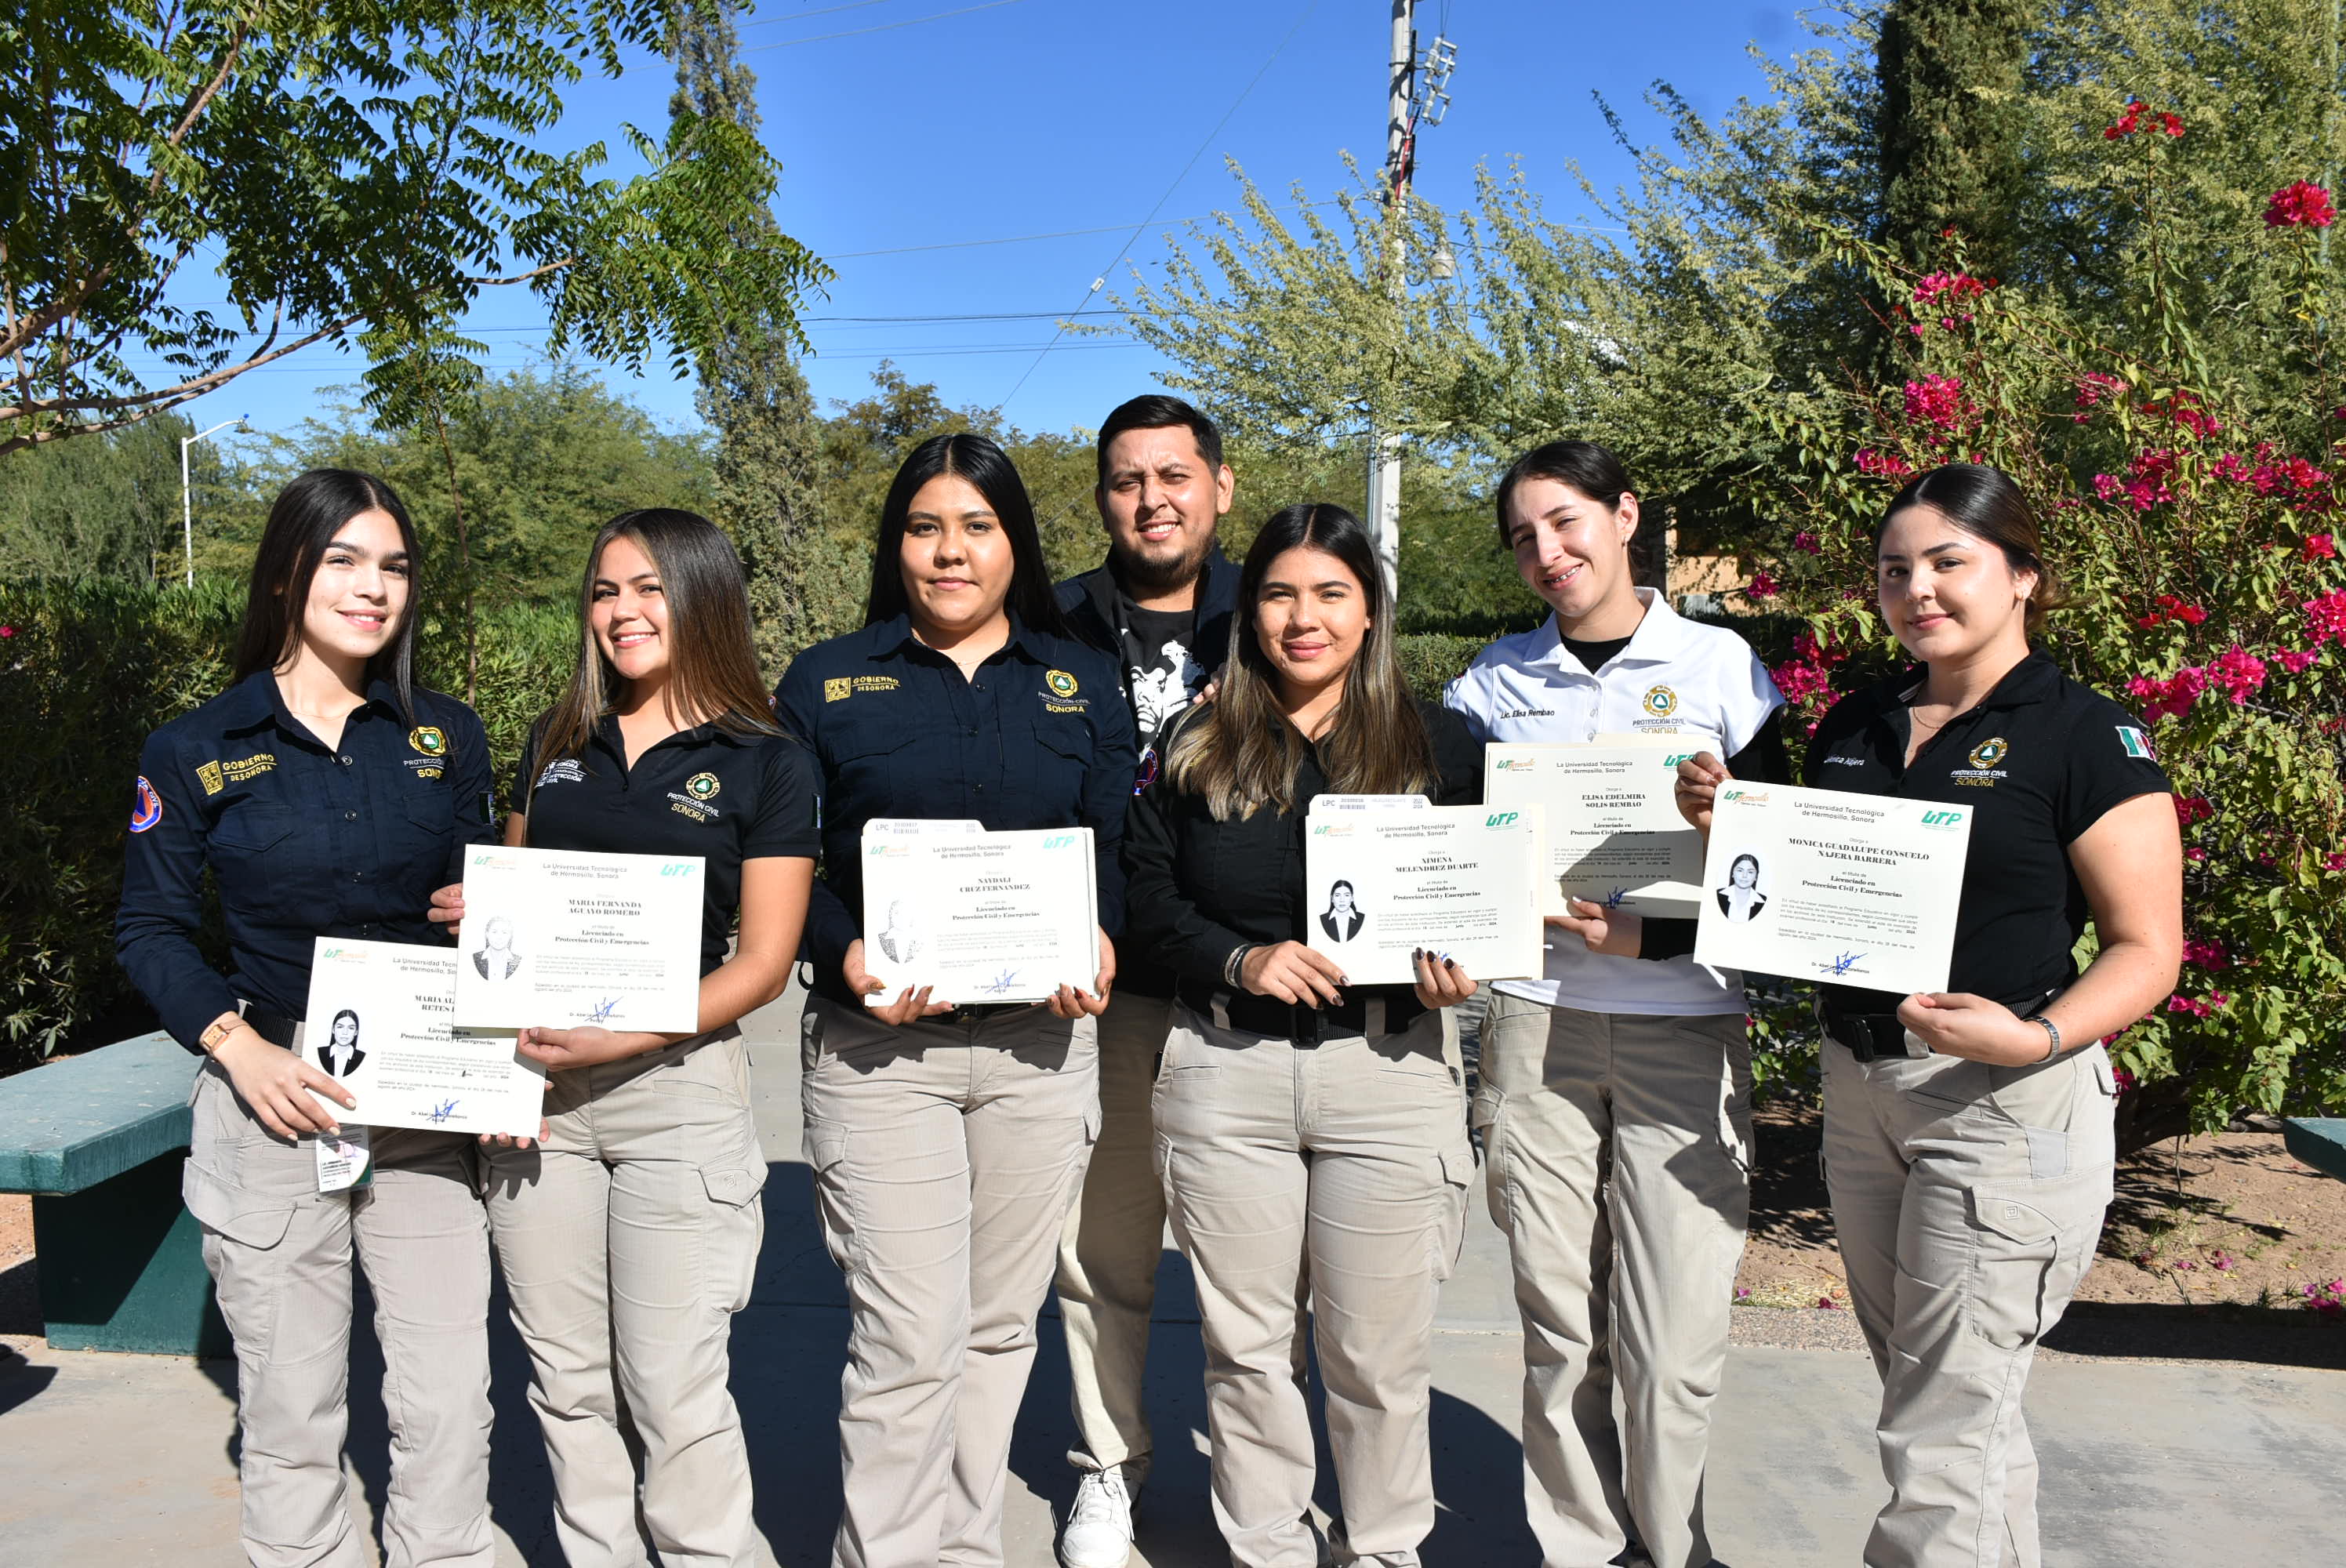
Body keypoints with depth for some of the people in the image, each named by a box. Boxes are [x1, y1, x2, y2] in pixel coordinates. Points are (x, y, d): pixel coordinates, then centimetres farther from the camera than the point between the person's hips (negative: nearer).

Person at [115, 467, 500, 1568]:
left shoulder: (446, 738, 6)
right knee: (290, 1410, 8)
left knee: (450, 1405, 4)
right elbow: (150, 928, 2)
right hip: (273, 1104, -1)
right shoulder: (197, 752, -1)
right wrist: (239, 1045, -13)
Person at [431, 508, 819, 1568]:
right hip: (536, 1079, 4)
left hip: (678, 1088, -4)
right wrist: (472, 915, -4)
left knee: (672, 1390, 0)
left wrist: (623, 1041, -17)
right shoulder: (554, 744, 12)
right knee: (566, 1379, 12)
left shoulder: (766, 766, -2)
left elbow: (762, 964, -6)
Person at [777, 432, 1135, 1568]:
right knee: (909, 1343, -7)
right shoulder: (827, 683, 4)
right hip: (879, 1047, -2)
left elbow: (1117, 846, 9)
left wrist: (1098, 943, -10)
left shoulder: (1082, 684, 11)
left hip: (1042, 1040, 3)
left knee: (999, 1326, 13)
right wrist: (846, 956, -15)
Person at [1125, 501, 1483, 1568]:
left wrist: (1458, 963, -11)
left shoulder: (1438, 745, 4)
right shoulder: (1196, 749, 6)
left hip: (1386, 1071, -1)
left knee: (1377, 1353, 8)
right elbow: (1150, 901, 5)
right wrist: (1242, 961, -12)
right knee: (1244, 1343, 12)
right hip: (1225, 1072, 1)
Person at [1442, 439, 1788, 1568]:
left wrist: (1650, 935, -12)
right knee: (1559, 1327, 8)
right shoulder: (1499, 677, 9)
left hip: (1684, 1029, -2)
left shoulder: (1721, 666, 2)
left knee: (1673, 1341, -1)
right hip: (1535, 1021, 2)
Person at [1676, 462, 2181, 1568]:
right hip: (1860, 1090, 6)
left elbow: (2147, 946, -9)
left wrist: (2037, 1039, -26)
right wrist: (1729, 823, -2)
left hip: (2008, 1105, -6)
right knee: (1962, 1408, 19)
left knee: (1939, 1439, -2)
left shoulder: (2088, 737, -9)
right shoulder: (1852, 727, 9)